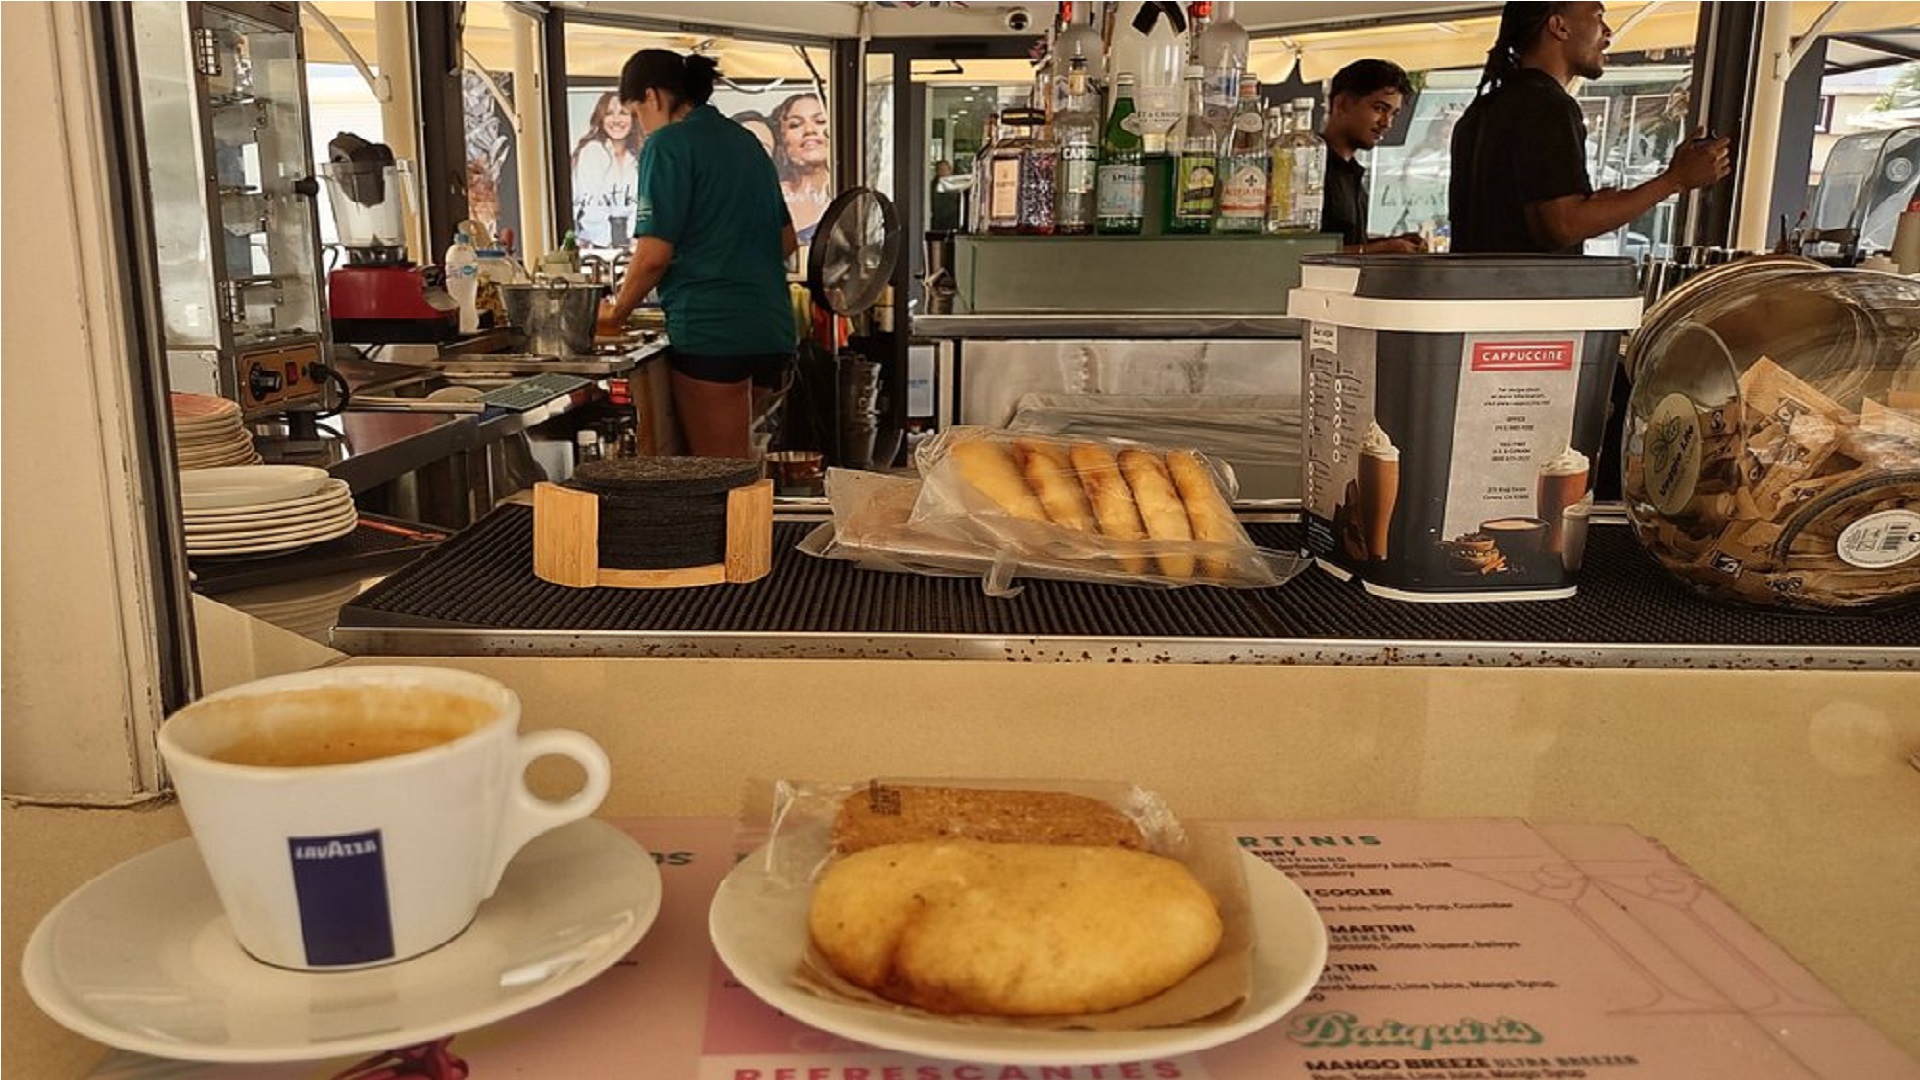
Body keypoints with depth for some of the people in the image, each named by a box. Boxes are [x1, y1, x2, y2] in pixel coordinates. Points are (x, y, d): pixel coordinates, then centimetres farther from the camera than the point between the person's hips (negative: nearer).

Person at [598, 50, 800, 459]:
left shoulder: (667, 145, -6)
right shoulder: (744, 140, 18)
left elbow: (654, 254, -11)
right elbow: (787, 241, 23)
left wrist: (616, 313, 4)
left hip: (711, 329, -8)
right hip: (770, 327, 8)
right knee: (740, 461, 16)